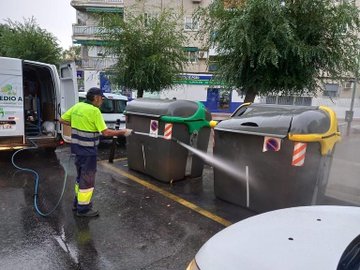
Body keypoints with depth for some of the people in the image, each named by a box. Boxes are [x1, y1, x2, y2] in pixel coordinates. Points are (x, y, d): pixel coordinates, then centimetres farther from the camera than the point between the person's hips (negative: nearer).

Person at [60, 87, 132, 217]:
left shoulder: (77, 106, 5)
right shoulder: (94, 111, -18)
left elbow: (62, 120, 12)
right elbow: (106, 132, -20)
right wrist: (123, 132, -10)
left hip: (78, 148, 8)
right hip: (88, 151, -8)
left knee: (81, 176, 22)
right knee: (87, 179, 4)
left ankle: (78, 202, 35)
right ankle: (83, 208, 15)